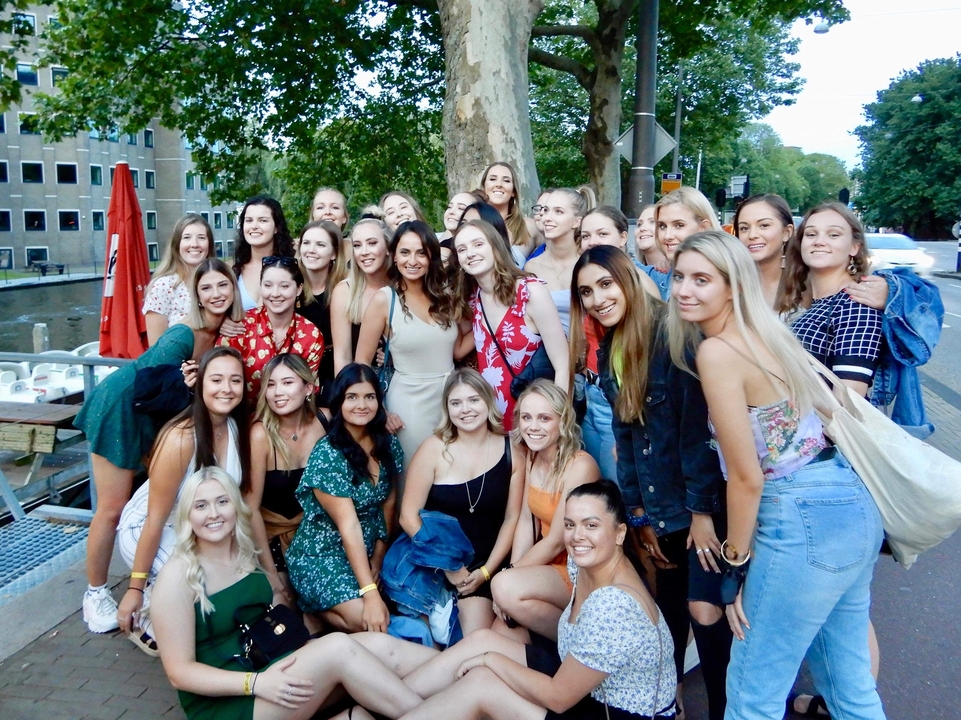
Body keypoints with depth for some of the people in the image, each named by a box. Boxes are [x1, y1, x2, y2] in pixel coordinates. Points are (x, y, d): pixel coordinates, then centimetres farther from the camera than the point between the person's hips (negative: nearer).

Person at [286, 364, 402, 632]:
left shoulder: (388, 444, -2)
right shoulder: (327, 454, -19)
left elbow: (388, 504, 7)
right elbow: (348, 526, -25)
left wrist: (378, 560, -1)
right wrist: (371, 594, -29)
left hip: (368, 552, 6)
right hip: (321, 554, -6)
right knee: (368, 622, -26)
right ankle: (316, 612, 4)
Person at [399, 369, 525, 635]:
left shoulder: (511, 452, 0)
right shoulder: (434, 449, -6)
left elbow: (512, 518, 2)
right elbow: (409, 516, -7)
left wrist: (486, 571, -7)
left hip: (488, 564, 1)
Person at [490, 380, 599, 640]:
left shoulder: (580, 467, -22)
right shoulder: (531, 457, 1)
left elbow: (556, 542, -19)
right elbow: (526, 520, 1)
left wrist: (510, 576, -13)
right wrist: (513, 571, -11)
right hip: (549, 564, 6)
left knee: (505, 587, -25)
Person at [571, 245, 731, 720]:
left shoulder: (672, 335, -16)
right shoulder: (608, 353, 7)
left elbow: (697, 424, -18)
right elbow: (625, 435, 10)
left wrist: (702, 510, -17)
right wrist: (639, 513, 8)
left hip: (705, 501, -6)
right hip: (661, 507, 6)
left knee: (705, 609, -6)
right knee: (671, 609, 13)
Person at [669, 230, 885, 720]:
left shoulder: (716, 351, -16)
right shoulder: (768, 331, 10)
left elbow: (746, 476, -15)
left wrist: (736, 566, -4)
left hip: (804, 522, -9)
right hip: (854, 505, 9)